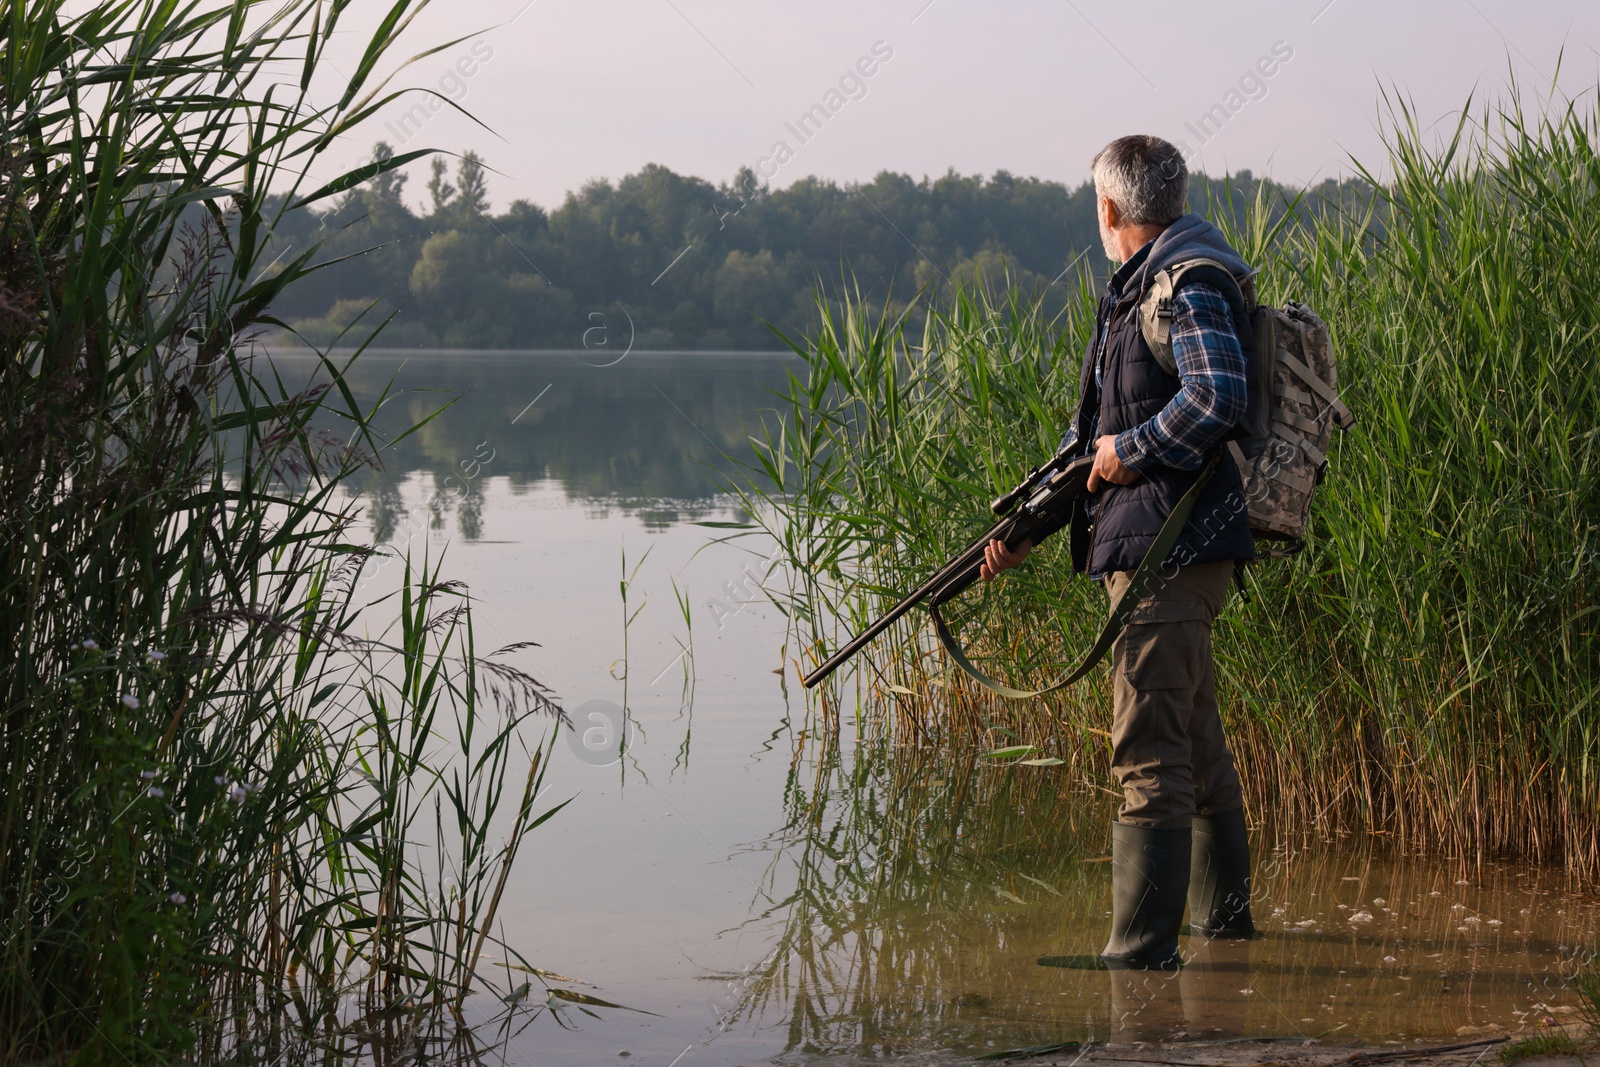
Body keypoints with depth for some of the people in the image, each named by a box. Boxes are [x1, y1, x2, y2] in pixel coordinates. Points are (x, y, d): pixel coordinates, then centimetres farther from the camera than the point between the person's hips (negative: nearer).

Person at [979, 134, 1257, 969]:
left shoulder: (1188, 285, -11)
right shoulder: (1140, 290, 21)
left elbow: (1218, 399, -27)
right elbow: (1093, 434, 23)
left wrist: (1131, 451, -14)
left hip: (1169, 547, -10)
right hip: (1162, 548, 10)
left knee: (1148, 748, -12)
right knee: (1193, 733, 18)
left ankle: (1143, 944, -12)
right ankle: (1222, 911, 29)